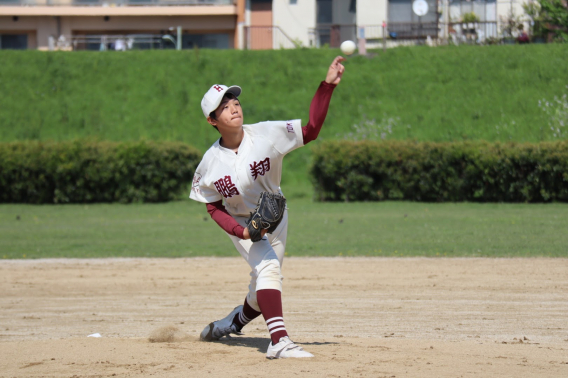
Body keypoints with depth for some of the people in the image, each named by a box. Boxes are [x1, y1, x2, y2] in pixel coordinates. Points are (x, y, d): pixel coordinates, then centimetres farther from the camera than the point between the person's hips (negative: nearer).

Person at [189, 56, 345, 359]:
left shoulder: (266, 134, -20)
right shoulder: (211, 163, -18)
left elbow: (311, 130, -25)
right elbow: (214, 208, -7)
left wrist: (327, 86, -36)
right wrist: (242, 232, -23)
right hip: (241, 222, -3)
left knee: (263, 290, 7)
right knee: (267, 267, -28)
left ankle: (234, 321, 40)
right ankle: (279, 342, -35)